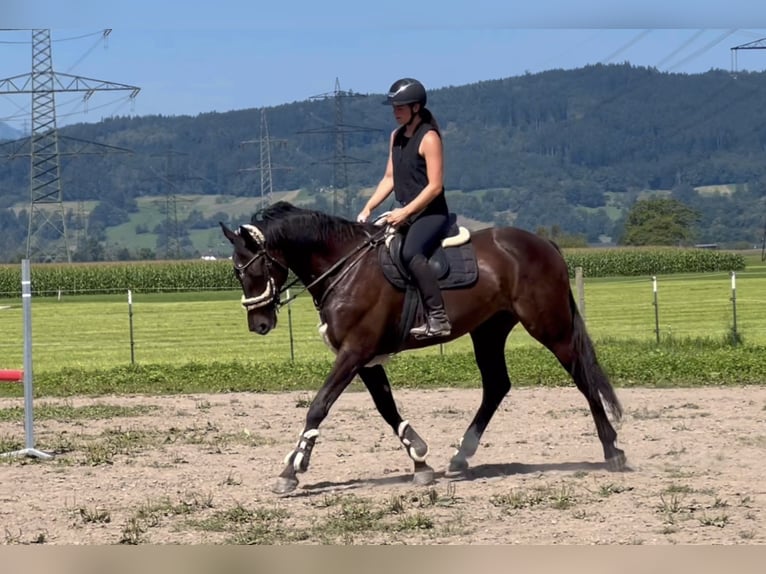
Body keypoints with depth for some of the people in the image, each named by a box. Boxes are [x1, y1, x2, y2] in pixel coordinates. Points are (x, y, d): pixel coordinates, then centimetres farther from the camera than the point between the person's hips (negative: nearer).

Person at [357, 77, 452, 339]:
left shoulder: (429, 138, -12)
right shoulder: (396, 137, 13)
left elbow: (435, 186, -17)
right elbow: (389, 178, 16)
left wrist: (405, 212, -20)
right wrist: (367, 209, 5)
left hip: (431, 213, -10)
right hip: (406, 214, 10)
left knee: (410, 253, -34)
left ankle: (438, 318, -37)